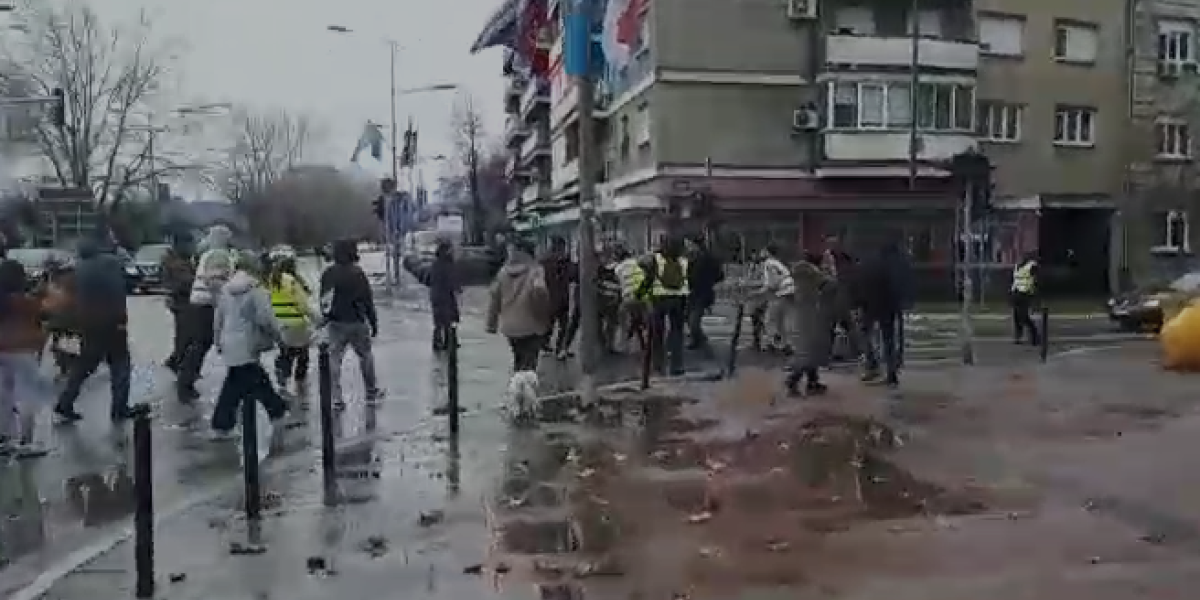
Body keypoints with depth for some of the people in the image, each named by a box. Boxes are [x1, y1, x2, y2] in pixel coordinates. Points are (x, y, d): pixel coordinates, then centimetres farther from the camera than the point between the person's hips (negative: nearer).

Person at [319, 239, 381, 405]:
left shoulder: (328, 274, 2)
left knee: (334, 358, 6)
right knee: (365, 356, 13)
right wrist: (373, 322, -2)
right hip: (356, 323, -3)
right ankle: (372, 391, 23)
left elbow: (323, 299, 10)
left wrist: (326, 319, 20)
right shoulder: (357, 273, -12)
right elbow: (368, 300, -9)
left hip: (334, 323, 3)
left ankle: (336, 396, 1)